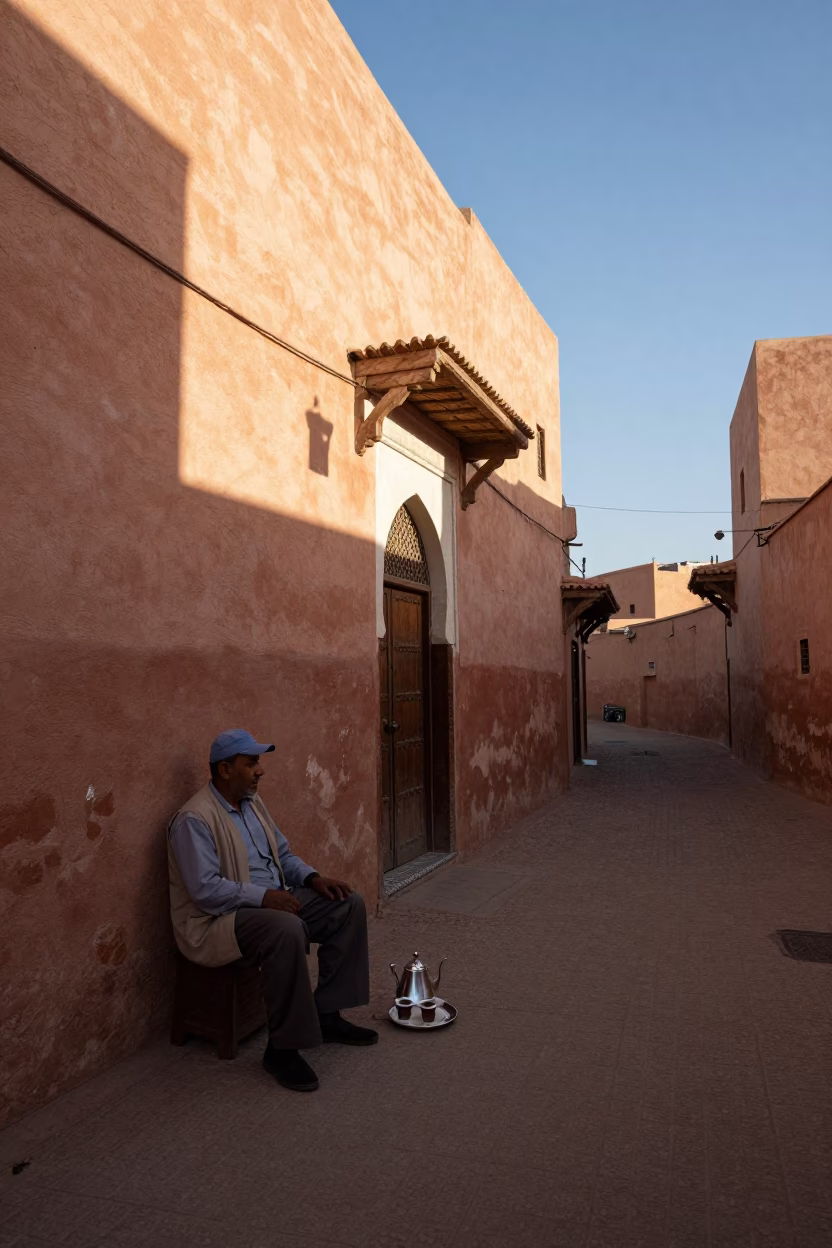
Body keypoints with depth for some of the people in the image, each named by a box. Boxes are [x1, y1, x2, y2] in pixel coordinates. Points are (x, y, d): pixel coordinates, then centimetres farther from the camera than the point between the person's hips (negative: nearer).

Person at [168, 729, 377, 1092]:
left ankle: (327, 1014, 5)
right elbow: (206, 890, -25)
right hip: (217, 921, -9)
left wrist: (313, 878, -1)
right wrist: (263, 896, -29)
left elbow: (283, 855, 16)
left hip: (272, 901, 9)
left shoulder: (252, 803, 9)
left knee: (349, 904, -3)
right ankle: (282, 1049, -20)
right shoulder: (195, 820, -19)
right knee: (287, 930, -38)